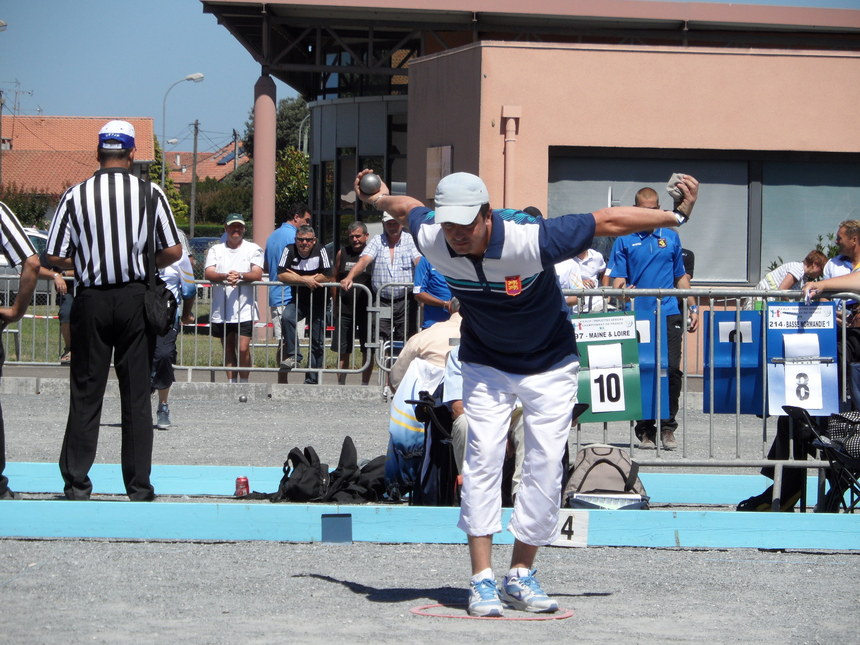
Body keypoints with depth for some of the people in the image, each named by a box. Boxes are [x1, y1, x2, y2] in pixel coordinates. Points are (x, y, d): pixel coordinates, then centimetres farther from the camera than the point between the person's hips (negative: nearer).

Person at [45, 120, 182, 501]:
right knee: (136, 394, 4)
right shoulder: (150, 194, -2)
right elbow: (173, 251, -2)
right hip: (135, 298, 0)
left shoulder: (75, 196, -3)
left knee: (85, 393, 6)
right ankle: (139, 487, 4)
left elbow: (54, 257, -2)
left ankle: (76, 483, 6)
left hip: (91, 299, 0)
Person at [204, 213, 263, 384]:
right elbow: (208, 273, -3)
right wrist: (225, 276, -24)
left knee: (243, 348, -10)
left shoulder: (253, 249, 7)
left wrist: (240, 276, -27)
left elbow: (257, 274, -7)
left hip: (244, 310, -3)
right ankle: (231, 382, 17)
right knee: (228, 349, 9)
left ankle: (244, 383, 4)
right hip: (221, 310, 3)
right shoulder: (216, 250, 12)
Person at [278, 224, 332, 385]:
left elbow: (327, 277, -18)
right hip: (297, 300, 1)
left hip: (318, 301, -1)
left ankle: (312, 380, 11)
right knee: (286, 318, -31)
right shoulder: (289, 251, -7)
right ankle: (293, 356, -19)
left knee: (317, 343, 3)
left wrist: (297, 277, -15)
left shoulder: (320, 251, -11)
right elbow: (281, 275, -15)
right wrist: (305, 280, -22)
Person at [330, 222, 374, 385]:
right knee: (343, 350, 3)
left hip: (366, 309, -2)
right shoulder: (342, 253, 8)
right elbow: (335, 278, 15)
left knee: (367, 350, 3)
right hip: (345, 309, 2)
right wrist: (335, 304, 10)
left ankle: (365, 385, 12)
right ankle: (340, 385, 10)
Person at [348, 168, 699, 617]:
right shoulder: (431, 241, -22)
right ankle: (482, 580, -13)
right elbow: (407, 207, 3)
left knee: (546, 462, -6)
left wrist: (677, 214, -23)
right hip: (485, 364, 2)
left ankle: (521, 575, 6)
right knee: (483, 454, -13)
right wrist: (378, 199, 23)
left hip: (549, 364, -2)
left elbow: (609, 221, -26)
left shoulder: (529, 240, -35)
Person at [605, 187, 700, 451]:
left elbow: (681, 277, 20)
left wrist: (693, 307, 14)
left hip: (669, 314, 1)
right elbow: (617, 279, 1)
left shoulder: (671, 238, 14)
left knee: (672, 370, -8)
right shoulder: (624, 241, 7)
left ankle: (667, 427, 1)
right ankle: (645, 430, 7)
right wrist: (622, 289, -21)